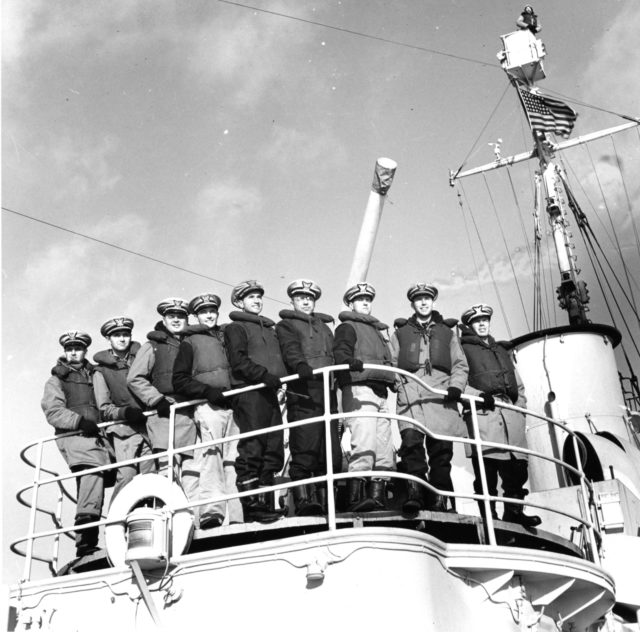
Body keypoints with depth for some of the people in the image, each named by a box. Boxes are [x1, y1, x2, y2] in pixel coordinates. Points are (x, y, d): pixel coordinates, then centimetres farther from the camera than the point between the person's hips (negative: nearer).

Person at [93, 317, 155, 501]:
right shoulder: (101, 370, 14)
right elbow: (104, 408, 6)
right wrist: (124, 412, -14)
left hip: (148, 424, 2)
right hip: (123, 427, -2)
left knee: (150, 476, -10)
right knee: (126, 474, -18)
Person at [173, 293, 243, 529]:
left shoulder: (226, 339, 27)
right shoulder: (190, 342, 13)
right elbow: (179, 381, 4)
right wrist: (207, 391, -10)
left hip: (231, 405, 4)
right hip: (208, 406, -4)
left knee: (233, 457, -2)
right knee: (211, 454, -19)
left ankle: (235, 515, -4)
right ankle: (211, 509, -29)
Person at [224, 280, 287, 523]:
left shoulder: (270, 329, 28)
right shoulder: (235, 328, 5)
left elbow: (280, 360, 25)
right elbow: (238, 361, -9)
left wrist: (283, 378, 5)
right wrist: (264, 375, -19)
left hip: (269, 393, 7)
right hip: (248, 391, -7)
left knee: (273, 450, 4)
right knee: (252, 449, -10)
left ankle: (265, 503, 8)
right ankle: (252, 505, -11)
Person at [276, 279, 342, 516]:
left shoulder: (324, 327, 30)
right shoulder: (285, 325, 12)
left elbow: (336, 355, 23)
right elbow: (290, 349, -8)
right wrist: (300, 365, -28)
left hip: (327, 391, 6)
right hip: (303, 391, -5)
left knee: (331, 451, 1)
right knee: (304, 449, -14)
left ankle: (327, 501, 4)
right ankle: (303, 499, -17)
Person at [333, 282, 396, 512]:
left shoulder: (377, 331, 33)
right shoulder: (347, 327, 7)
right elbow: (340, 351, -12)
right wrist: (350, 361, -33)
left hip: (380, 391, 9)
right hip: (359, 388, -9)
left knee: (384, 448, 2)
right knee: (365, 444, -20)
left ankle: (378, 496, 3)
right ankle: (355, 497, -24)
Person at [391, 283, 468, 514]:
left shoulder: (446, 332, 25)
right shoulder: (401, 332, 23)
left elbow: (460, 365, 18)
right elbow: (391, 363, 17)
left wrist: (456, 386, 0)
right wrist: (396, 383, -2)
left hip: (441, 393, 1)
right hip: (410, 392, -1)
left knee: (441, 448, -6)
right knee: (411, 439, -22)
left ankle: (440, 500, -3)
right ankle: (414, 492, -27)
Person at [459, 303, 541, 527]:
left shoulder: (502, 351, 31)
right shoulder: (463, 349, 12)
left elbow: (518, 384, 29)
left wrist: (520, 405, 13)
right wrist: (479, 394, -17)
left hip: (510, 410, 6)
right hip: (483, 410, -6)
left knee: (517, 466, -1)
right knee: (487, 465, -13)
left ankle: (514, 511, 7)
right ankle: (489, 515, -11)